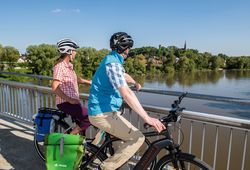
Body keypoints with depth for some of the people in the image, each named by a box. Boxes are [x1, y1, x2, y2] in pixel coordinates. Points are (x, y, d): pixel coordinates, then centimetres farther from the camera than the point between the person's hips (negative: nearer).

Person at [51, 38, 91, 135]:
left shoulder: (69, 65, 13)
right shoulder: (59, 66, -16)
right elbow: (55, 88, -23)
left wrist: (88, 82, 28)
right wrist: (70, 100, -25)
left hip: (73, 101, 9)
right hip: (65, 103, -9)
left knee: (81, 123, 14)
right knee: (89, 117, -18)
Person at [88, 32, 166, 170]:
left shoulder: (111, 60, 12)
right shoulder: (113, 63, -21)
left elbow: (124, 75, 32)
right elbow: (126, 93, -31)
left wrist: (135, 83, 49)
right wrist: (147, 118, -32)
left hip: (101, 110, 10)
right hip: (102, 114, -10)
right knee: (137, 138, -12)